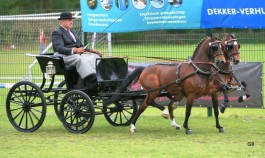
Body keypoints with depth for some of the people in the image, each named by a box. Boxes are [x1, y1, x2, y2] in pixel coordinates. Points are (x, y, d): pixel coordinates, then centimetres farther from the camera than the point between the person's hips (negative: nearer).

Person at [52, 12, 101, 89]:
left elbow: (81, 46, 26)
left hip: (78, 54, 8)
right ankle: (91, 80, -55)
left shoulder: (73, 32, 29)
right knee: (79, 59, -39)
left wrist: (90, 50, 4)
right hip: (64, 56, -8)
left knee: (95, 57, -19)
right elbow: (60, 48, -14)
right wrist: (74, 50, -29)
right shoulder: (57, 33, 2)